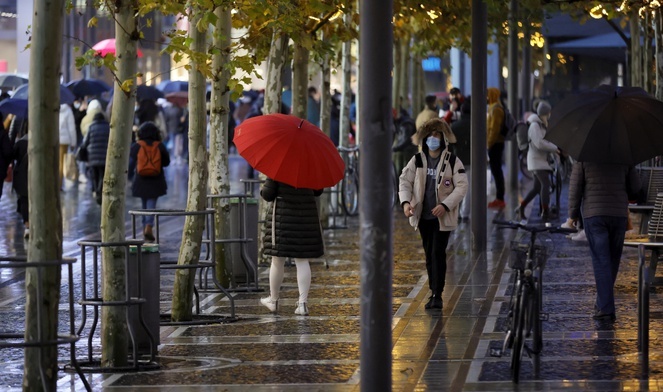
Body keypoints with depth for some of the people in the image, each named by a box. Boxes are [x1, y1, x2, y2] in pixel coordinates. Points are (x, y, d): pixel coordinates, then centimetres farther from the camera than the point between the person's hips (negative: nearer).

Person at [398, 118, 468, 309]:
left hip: (443, 216, -4)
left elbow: (462, 186, -8)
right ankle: (434, 293, 19)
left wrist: (445, 205, -19)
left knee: (438, 254, -10)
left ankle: (437, 295, -8)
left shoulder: (452, 161, -6)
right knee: (429, 255, 10)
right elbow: (405, 181, 4)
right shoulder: (417, 161, 2)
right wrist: (405, 202, -14)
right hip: (423, 215, 4)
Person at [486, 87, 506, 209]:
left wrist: (489, 144, -20)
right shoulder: (493, 108, 17)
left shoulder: (496, 109, -15)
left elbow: (494, 129, -21)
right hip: (495, 144, 10)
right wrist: (489, 143, 20)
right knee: (496, 171, 12)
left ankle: (500, 199, -7)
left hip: (495, 144, -10)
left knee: (496, 171, -8)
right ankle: (499, 199, 16)